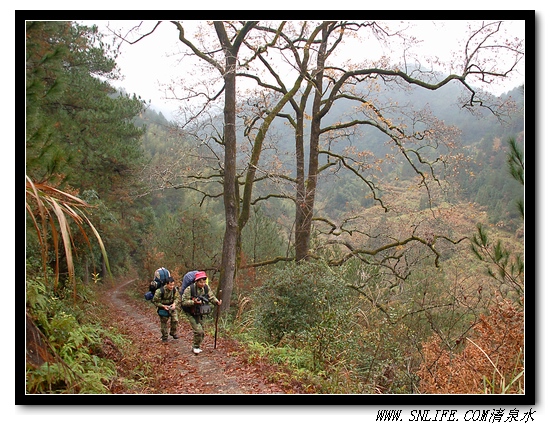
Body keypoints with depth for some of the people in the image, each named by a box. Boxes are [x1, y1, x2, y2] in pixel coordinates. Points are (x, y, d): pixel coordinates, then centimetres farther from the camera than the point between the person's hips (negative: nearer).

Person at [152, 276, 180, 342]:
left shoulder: (174, 289, -15)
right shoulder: (160, 291, -27)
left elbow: (177, 298, -3)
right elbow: (155, 301, -16)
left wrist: (174, 303, -23)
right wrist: (163, 306, -25)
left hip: (172, 306, 3)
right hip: (163, 308, -3)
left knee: (175, 320, -10)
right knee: (164, 322, 5)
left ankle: (173, 333, 14)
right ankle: (164, 337, 22)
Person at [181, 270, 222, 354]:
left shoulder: (206, 288, -7)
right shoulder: (189, 289, -23)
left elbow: (211, 297, -2)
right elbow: (183, 302, -21)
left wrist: (217, 301, -22)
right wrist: (194, 302, -35)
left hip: (199, 312, 6)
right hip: (191, 313, -6)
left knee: (202, 332, 13)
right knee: (198, 331, -16)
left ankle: (196, 347, 33)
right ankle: (195, 347, 5)